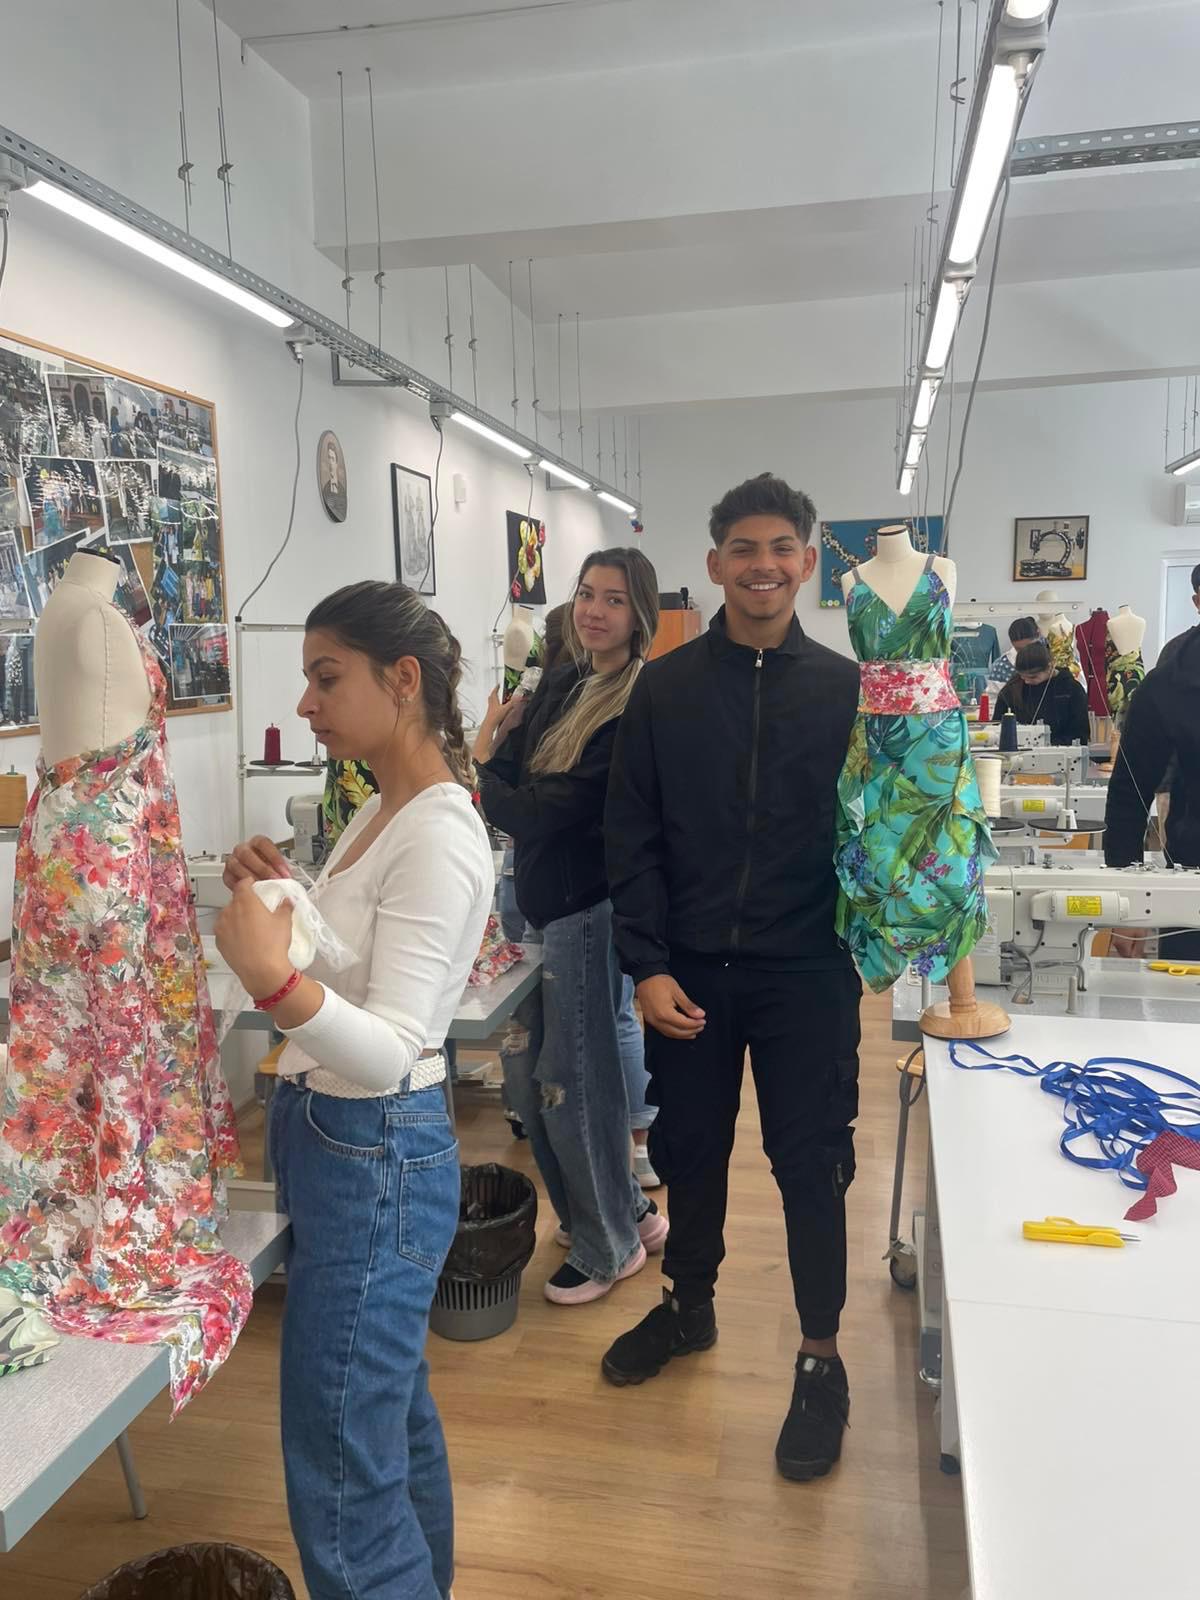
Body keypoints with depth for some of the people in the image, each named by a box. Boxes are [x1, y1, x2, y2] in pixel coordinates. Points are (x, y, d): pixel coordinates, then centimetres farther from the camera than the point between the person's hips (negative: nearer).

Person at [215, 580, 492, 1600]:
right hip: (337, 1140, 10)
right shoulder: (383, 813, 7)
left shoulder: (438, 835, -22)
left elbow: (389, 1051, -28)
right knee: (394, 1412, 25)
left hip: (375, 1158, -10)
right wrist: (281, 899, 0)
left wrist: (275, 980, -42)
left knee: (341, 1482, 3)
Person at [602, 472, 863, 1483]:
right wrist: (649, 965, -7)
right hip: (689, 970, 1)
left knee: (810, 1163, 8)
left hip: (805, 972, -1)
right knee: (690, 1150, 16)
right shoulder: (664, 687, 0)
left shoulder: (844, 688, 0)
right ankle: (689, 1304, 41)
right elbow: (633, 838, -1)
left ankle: (821, 1359, 28)